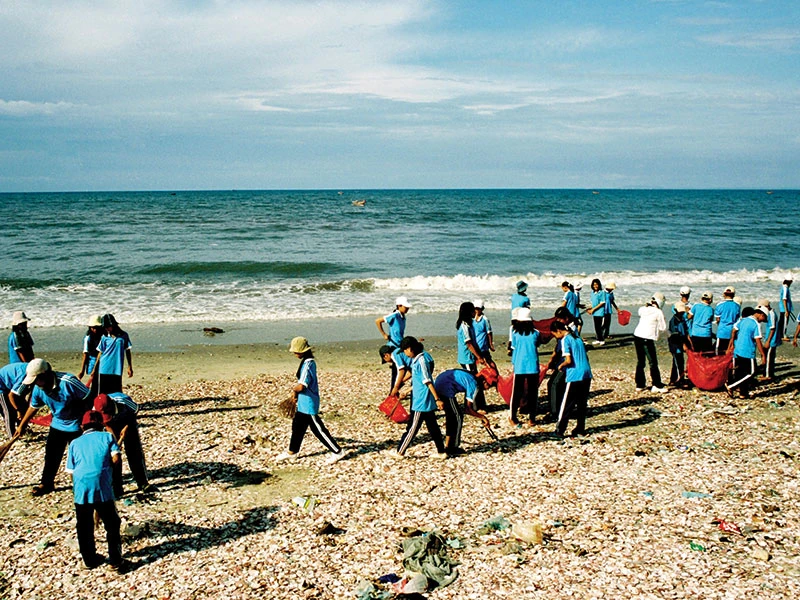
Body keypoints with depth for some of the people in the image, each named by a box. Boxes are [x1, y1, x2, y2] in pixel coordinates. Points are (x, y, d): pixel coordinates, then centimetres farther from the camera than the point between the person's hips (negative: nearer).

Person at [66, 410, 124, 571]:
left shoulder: (75, 443, 17)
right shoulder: (107, 437, 11)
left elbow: (70, 470, 12)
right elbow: (115, 459, -2)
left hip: (80, 489, 2)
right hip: (102, 487, -2)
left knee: (84, 527, 15)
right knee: (112, 525, 10)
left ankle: (90, 560, 24)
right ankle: (115, 560, 10)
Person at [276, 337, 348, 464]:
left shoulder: (307, 364, -24)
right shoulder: (310, 362, 7)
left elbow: (301, 386, -30)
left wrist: (293, 389, -10)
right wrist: (296, 392, 11)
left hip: (309, 403, -10)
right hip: (303, 403, 10)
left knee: (318, 429, -1)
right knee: (297, 426, 19)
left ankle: (338, 452, 8)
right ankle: (291, 452, 33)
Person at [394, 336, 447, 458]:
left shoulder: (421, 361, -20)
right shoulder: (417, 359, 9)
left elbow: (428, 381, -22)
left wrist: (437, 399, -22)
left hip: (421, 402, -10)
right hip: (427, 402, 10)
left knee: (412, 427, 0)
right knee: (432, 426, 12)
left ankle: (399, 452, 8)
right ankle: (441, 452, 17)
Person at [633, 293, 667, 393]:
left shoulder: (643, 309, 6)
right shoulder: (658, 312, -8)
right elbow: (663, 328, -3)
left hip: (637, 336, 6)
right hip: (647, 339, -6)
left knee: (640, 362, 15)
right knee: (653, 363, 2)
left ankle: (640, 385, 19)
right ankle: (656, 385, 3)